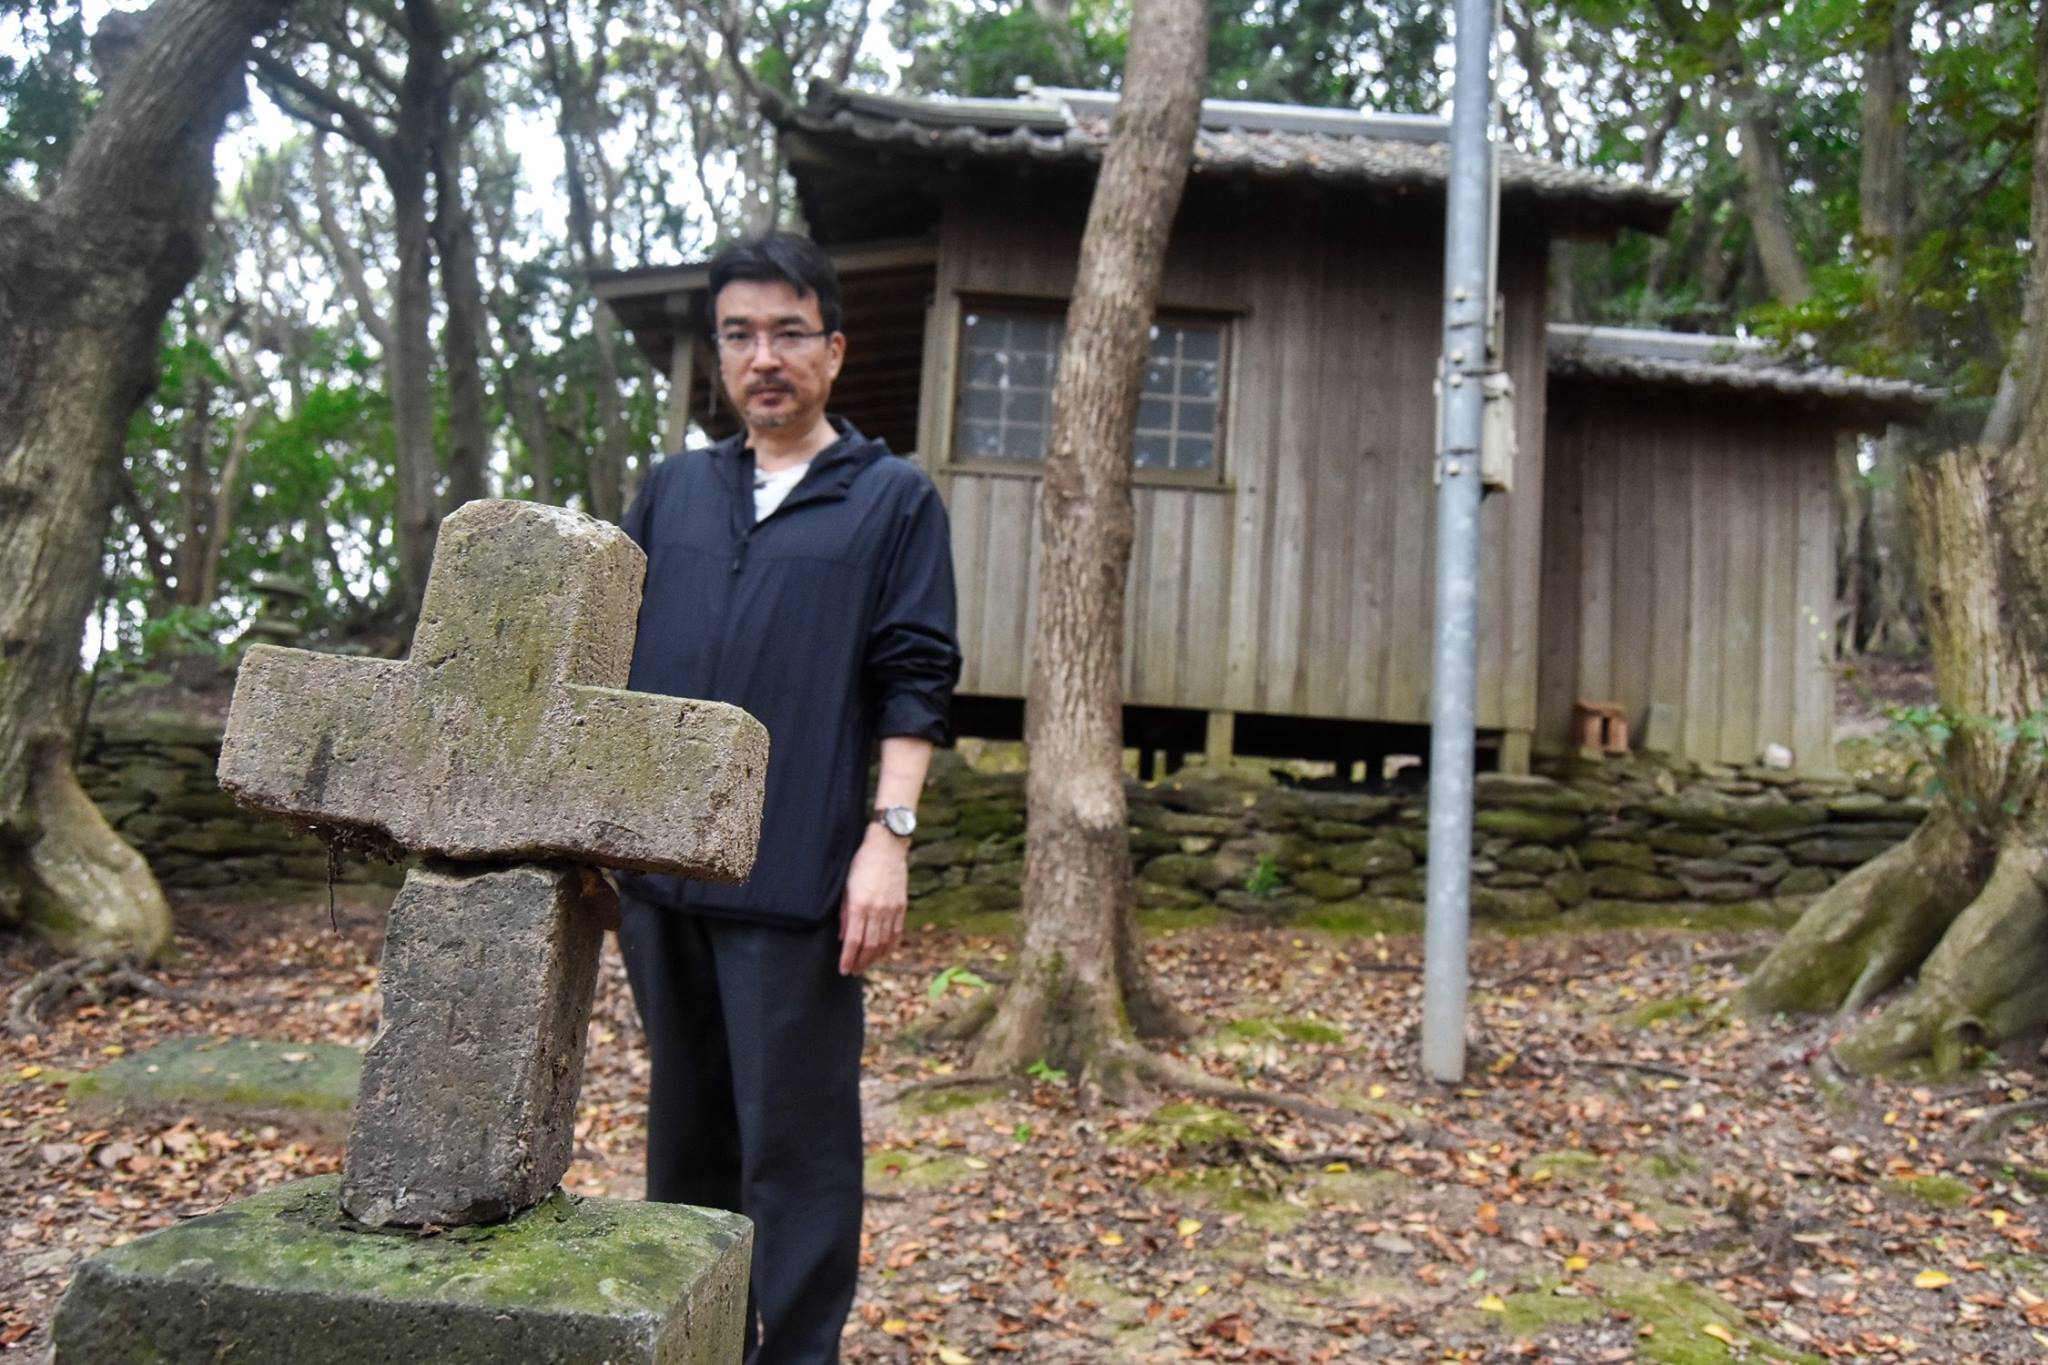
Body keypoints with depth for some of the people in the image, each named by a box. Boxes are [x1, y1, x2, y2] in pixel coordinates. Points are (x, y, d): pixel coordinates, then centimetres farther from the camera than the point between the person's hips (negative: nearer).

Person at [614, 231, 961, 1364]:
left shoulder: (893, 499, 3)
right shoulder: (673, 489, 15)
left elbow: (914, 685, -3)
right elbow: (612, 660, 16)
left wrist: (888, 834, -12)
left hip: (795, 882, -4)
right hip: (659, 871, 5)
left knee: (795, 1141, 2)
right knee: (686, 1128, 16)